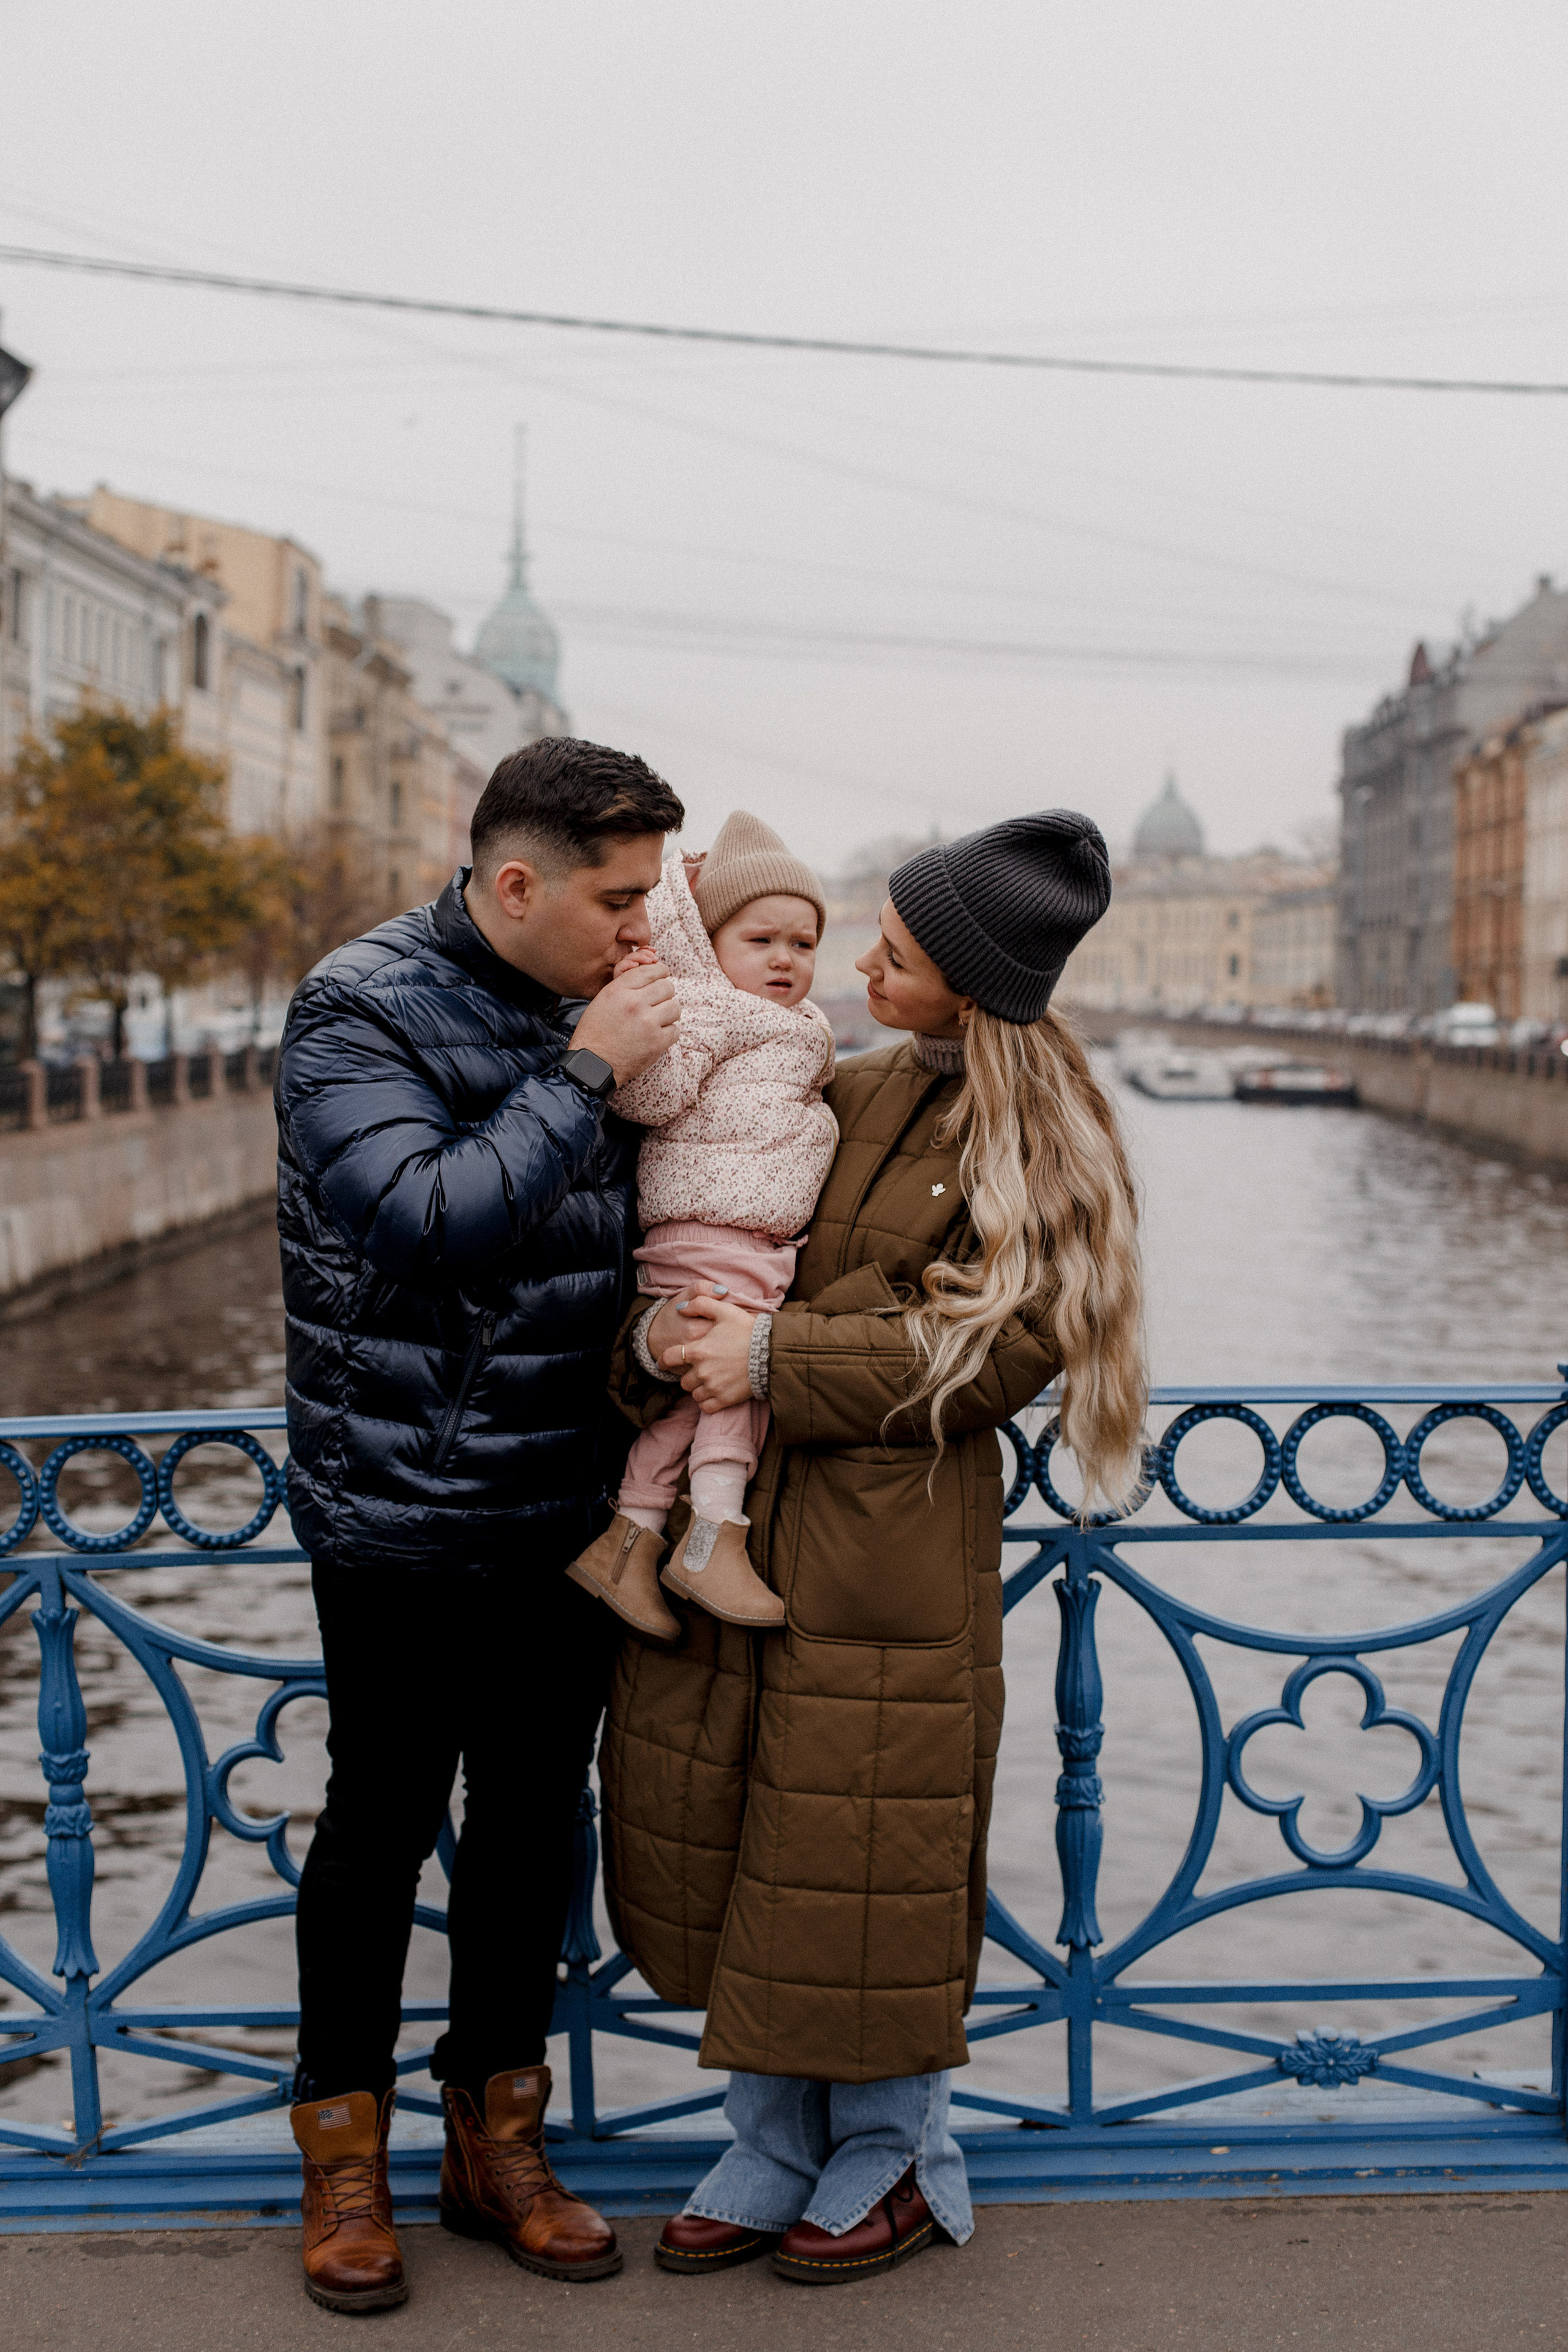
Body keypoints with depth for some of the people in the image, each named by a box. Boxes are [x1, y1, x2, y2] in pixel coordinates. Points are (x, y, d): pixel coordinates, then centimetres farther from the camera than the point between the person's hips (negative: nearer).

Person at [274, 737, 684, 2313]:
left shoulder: (592, 1007, 6)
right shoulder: (360, 1011, -11)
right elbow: (427, 1222, -25)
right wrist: (587, 1074, -22)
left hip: (568, 1514, 6)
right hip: (405, 1518, -5)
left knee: (532, 1827, 14)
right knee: (381, 1828, 7)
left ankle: (498, 2138, 31)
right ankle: (345, 2153, 26)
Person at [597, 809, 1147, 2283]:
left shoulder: (1037, 1139, -5)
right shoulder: (843, 1100, 11)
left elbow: (1000, 1347, -12)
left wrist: (777, 1358, -16)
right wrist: (661, 1333, -9)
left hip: (893, 1549, -6)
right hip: (733, 1518, 6)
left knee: (860, 1862, 4)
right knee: (717, 1834, 11)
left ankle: (898, 2163, 27)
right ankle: (776, 2153, 29)